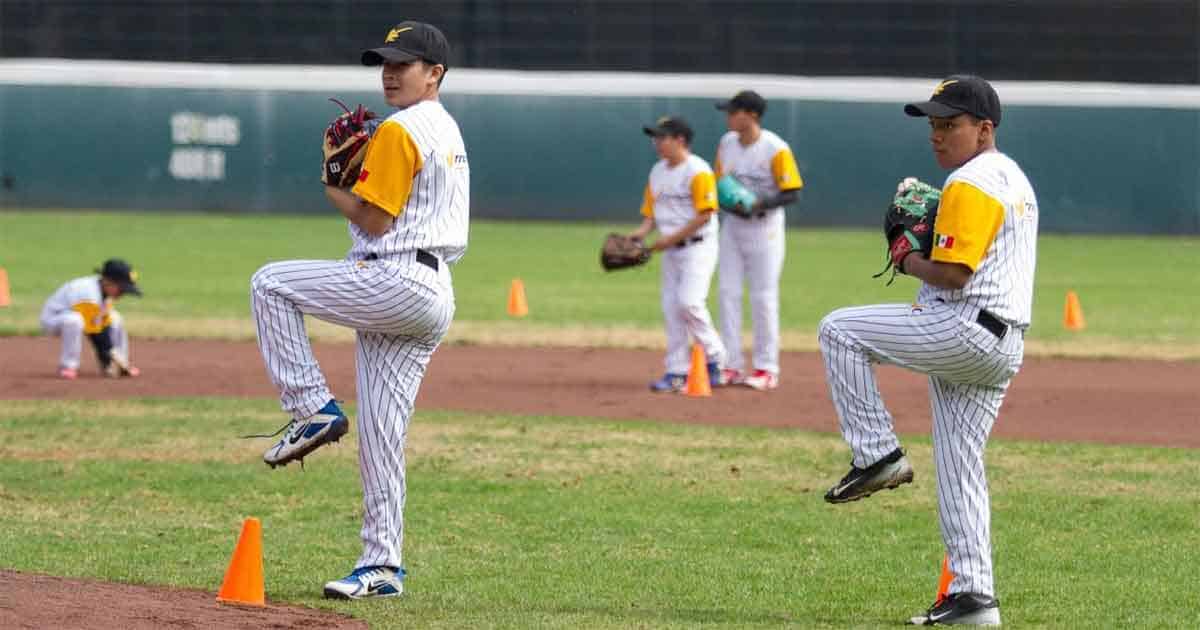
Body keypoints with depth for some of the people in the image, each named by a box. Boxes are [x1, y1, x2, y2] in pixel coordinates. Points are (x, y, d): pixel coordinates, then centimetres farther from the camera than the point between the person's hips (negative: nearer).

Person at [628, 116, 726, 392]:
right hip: (671, 250, 8)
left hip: (698, 246, -8)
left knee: (689, 302, -18)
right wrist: (642, 231, -5)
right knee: (671, 307, 5)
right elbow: (651, 212, 16)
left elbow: (704, 215, -18)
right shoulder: (657, 172, 11)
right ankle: (677, 372, 9)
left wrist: (672, 237, -19)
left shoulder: (698, 171, -13)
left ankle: (714, 357, 1)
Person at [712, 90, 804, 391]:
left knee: (763, 297, -2)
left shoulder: (775, 149, -16)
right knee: (728, 293, 4)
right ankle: (732, 366, 10)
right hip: (732, 226, 6)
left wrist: (759, 204, -28)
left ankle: (767, 369, 6)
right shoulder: (726, 143, 4)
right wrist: (729, 202, -11)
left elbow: (791, 193, -15)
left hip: (764, 228, -6)